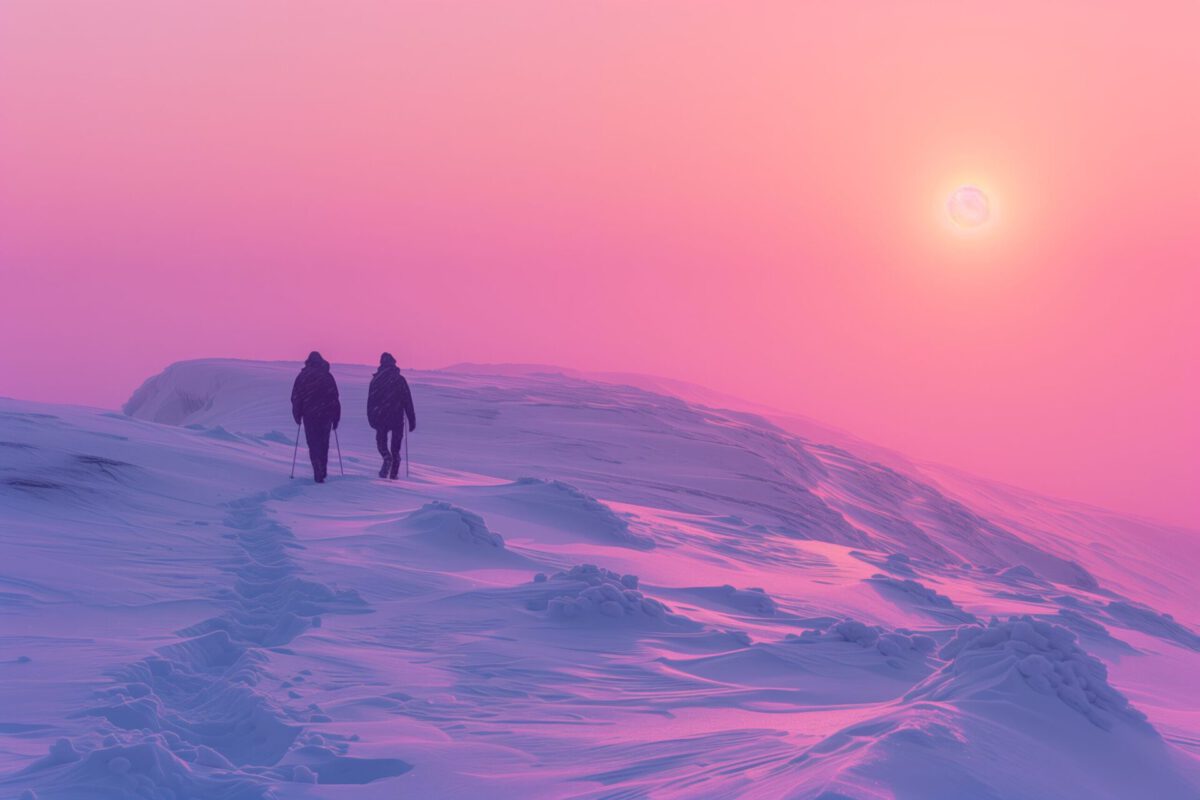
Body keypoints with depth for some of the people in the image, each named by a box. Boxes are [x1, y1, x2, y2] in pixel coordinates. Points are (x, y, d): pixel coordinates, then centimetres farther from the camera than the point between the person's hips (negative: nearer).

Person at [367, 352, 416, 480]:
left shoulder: (376, 379, 0)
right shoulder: (400, 379, -2)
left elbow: (370, 401, 1)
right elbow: (408, 401, -2)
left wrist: (371, 418, 8)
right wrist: (412, 420, 2)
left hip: (380, 417, 0)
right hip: (397, 417, 0)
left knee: (381, 440, 15)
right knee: (395, 446, 10)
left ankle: (387, 457, -17)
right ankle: (394, 473, 5)